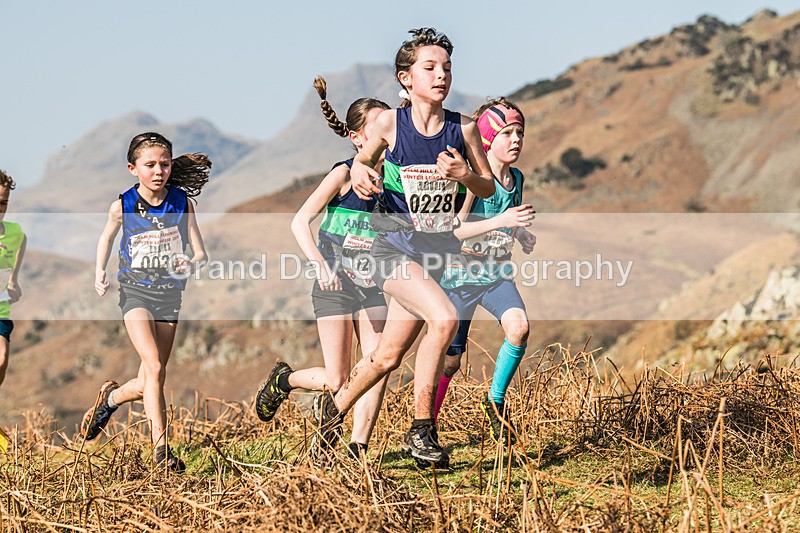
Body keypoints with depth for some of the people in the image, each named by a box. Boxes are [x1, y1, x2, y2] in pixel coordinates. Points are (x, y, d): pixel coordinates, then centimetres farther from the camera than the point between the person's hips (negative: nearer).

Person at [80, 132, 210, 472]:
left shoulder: (182, 202, -6)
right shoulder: (122, 206, -7)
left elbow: (201, 254, -2)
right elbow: (106, 237, 15)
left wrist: (191, 263, -24)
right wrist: (99, 272, 3)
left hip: (170, 293, 2)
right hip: (136, 291, -2)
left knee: (147, 385, 5)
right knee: (155, 369, -22)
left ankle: (111, 397, 39)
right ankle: (161, 449, -17)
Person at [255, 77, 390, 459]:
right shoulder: (346, 174, -12)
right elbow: (300, 221, -15)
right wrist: (320, 264, -28)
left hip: (373, 285, 5)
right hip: (335, 285, -5)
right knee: (337, 381, -2)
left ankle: (357, 450, -4)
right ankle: (284, 379, 28)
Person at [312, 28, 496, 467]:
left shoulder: (463, 129, -1)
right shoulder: (390, 123, -6)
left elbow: (488, 188, 7)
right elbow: (363, 159, 13)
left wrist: (465, 175, -13)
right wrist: (360, 172, -10)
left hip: (439, 250, 4)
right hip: (395, 247, -4)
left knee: (389, 356, 7)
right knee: (444, 318, -27)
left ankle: (334, 407, 34)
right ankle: (421, 428, -14)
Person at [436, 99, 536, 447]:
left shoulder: (516, 179, 4)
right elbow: (451, 230, -26)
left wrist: (521, 234, 3)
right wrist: (500, 221, -34)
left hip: (497, 274, 5)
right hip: (461, 275, -5)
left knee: (519, 327, -24)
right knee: (450, 360, 1)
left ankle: (496, 400, -4)